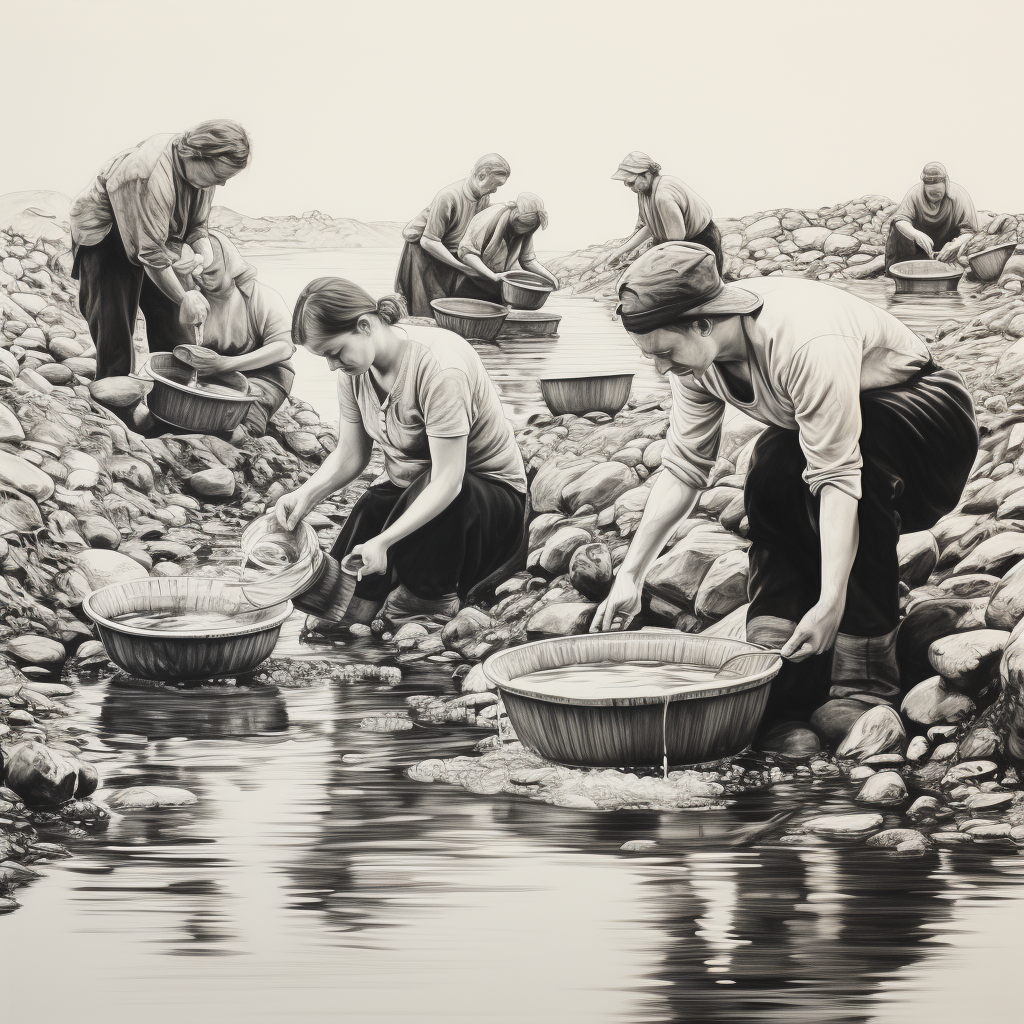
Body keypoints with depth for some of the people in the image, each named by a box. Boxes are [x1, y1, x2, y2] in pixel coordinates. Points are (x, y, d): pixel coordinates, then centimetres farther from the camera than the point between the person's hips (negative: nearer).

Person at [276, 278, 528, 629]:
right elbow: (349, 455, 1)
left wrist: (383, 541, -42)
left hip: (490, 493, -5)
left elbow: (447, 481, -34)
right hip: (406, 487, 6)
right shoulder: (355, 368, -7)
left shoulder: (439, 367, -31)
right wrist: (306, 494, -20)